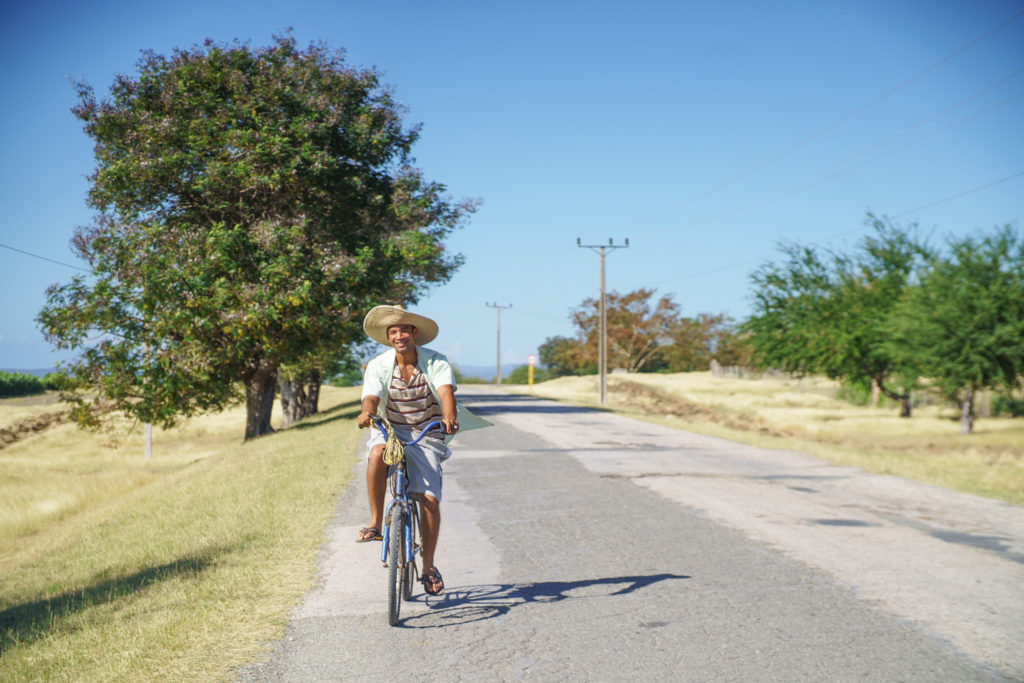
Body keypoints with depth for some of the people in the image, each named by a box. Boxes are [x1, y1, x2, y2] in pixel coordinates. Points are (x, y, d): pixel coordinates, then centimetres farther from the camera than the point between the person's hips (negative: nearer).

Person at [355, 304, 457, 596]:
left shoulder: (436, 362, -8)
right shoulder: (378, 366, -5)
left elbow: (446, 391, -25)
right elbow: (372, 396, -20)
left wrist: (449, 417, -47)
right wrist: (367, 413, -45)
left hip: (426, 437, 0)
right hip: (389, 431, 0)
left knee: (429, 499, -12)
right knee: (377, 453, -36)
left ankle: (428, 567, 7)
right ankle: (375, 522, -20)